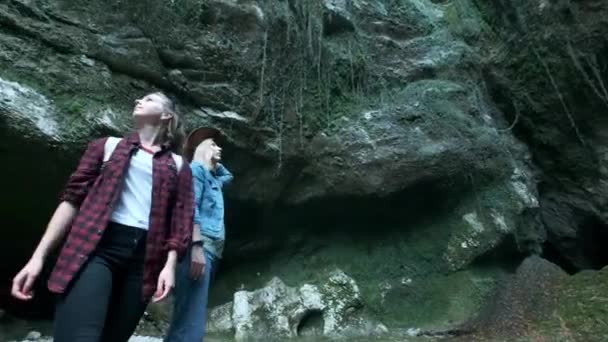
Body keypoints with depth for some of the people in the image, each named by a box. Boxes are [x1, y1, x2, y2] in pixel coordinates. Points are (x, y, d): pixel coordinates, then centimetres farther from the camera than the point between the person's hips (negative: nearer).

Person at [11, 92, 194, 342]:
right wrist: (39, 256, 3)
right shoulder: (108, 145, 16)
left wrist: (170, 265, -4)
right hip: (97, 247, -1)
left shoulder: (178, 165, 15)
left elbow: (181, 220, 8)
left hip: (145, 257, 1)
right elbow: (72, 199, 9)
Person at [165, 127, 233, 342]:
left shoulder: (213, 177, 28)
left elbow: (228, 176, 52)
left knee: (195, 320, 7)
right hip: (199, 247, -10)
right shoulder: (196, 168, 2)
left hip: (211, 249, 10)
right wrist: (197, 246, -23)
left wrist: (216, 162, 34)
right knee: (191, 322, -18)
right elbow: (190, 207, -12)